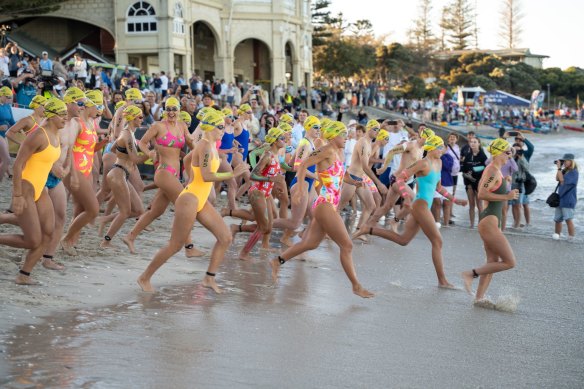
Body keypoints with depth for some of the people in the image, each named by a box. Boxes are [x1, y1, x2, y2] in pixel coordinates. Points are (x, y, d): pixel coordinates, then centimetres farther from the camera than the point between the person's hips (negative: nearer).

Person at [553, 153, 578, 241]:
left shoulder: (573, 172, -12)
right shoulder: (565, 171, 10)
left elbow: (562, 180, -18)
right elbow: (557, 179, 4)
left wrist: (559, 168, -14)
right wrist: (559, 168, 0)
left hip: (568, 200, -8)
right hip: (560, 198, 8)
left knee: (568, 219, -14)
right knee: (557, 219, 15)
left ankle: (571, 237, -10)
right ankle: (556, 234, 28)